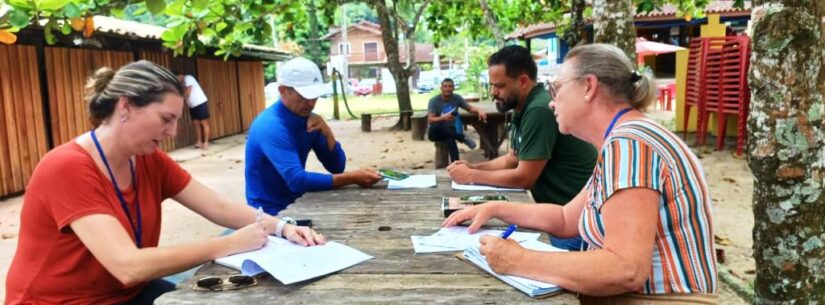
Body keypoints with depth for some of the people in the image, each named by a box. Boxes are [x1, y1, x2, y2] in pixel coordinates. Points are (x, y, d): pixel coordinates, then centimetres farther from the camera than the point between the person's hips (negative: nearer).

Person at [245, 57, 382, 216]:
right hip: (272, 213, -7)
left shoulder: (307, 119, 1)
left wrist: (327, 133, -15)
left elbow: (337, 167, 1)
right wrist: (352, 178, -32)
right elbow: (297, 180, -32)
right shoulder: (270, 126, -22)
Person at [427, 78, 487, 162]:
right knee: (435, 127, -38)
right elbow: (430, 120, -21)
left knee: (450, 138, -36)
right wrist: (443, 118, -41)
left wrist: (479, 110, -16)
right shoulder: (434, 101, -12)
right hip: (437, 132, -2)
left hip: (451, 130, 2)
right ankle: (462, 138, -29)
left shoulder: (457, 98, -1)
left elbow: (469, 108, 7)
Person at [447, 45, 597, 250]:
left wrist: (471, 176, -12)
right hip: (562, 211, 10)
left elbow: (524, 178, -24)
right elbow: (513, 158, 18)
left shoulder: (539, 110, -26)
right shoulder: (524, 109, 8)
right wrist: (473, 167, 2)